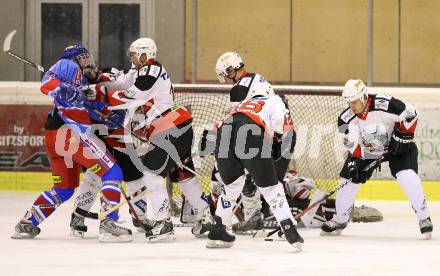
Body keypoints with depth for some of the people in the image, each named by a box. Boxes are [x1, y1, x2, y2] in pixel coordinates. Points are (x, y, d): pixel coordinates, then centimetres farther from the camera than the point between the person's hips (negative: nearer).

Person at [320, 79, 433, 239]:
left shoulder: (384, 104, -32)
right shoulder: (346, 118, -17)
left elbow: (410, 113, -22)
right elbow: (352, 144, -12)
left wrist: (403, 135, -24)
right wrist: (353, 162, -25)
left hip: (396, 146, -4)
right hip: (366, 151, 4)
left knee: (407, 177, -24)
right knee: (349, 180, 0)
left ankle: (424, 218, -12)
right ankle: (340, 220, 21)